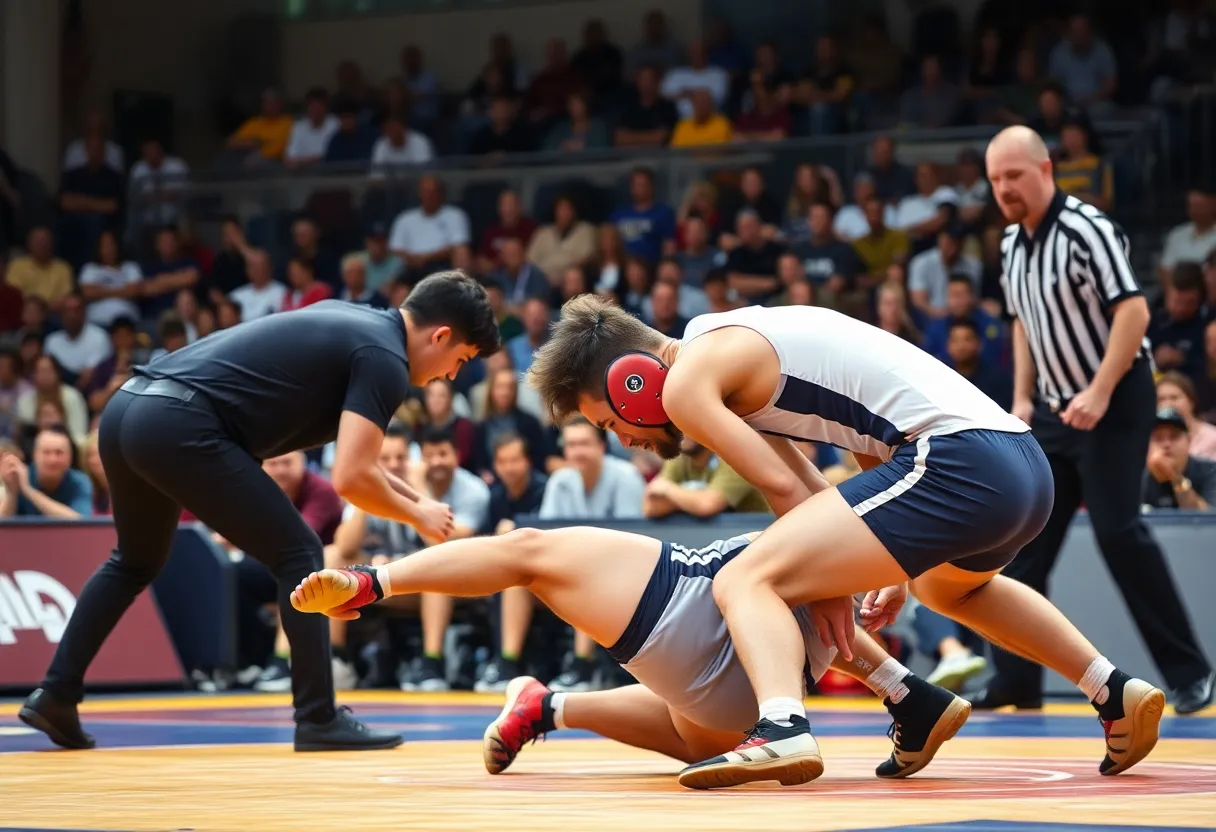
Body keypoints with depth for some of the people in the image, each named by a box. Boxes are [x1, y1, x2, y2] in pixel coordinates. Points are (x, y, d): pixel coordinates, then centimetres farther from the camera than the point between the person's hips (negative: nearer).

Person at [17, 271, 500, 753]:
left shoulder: (350, 320, 24)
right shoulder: (385, 358, -3)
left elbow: (351, 453, 35)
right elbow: (350, 478, -11)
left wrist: (412, 496, 28)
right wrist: (417, 516, 5)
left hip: (126, 407, 9)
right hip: (179, 427, -9)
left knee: (135, 563, 30)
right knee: (298, 555, 2)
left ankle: (55, 695, 26)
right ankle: (318, 720, 3)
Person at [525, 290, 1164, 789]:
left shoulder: (686, 382, -3)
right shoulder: (733, 354, 26)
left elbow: (785, 489, -7)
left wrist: (828, 585, 4)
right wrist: (890, 569, 30)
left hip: (956, 461, -10)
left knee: (744, 582, -12)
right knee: (949, 588, 41)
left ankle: (784, 729, -37)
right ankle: (1118, 695, 40)